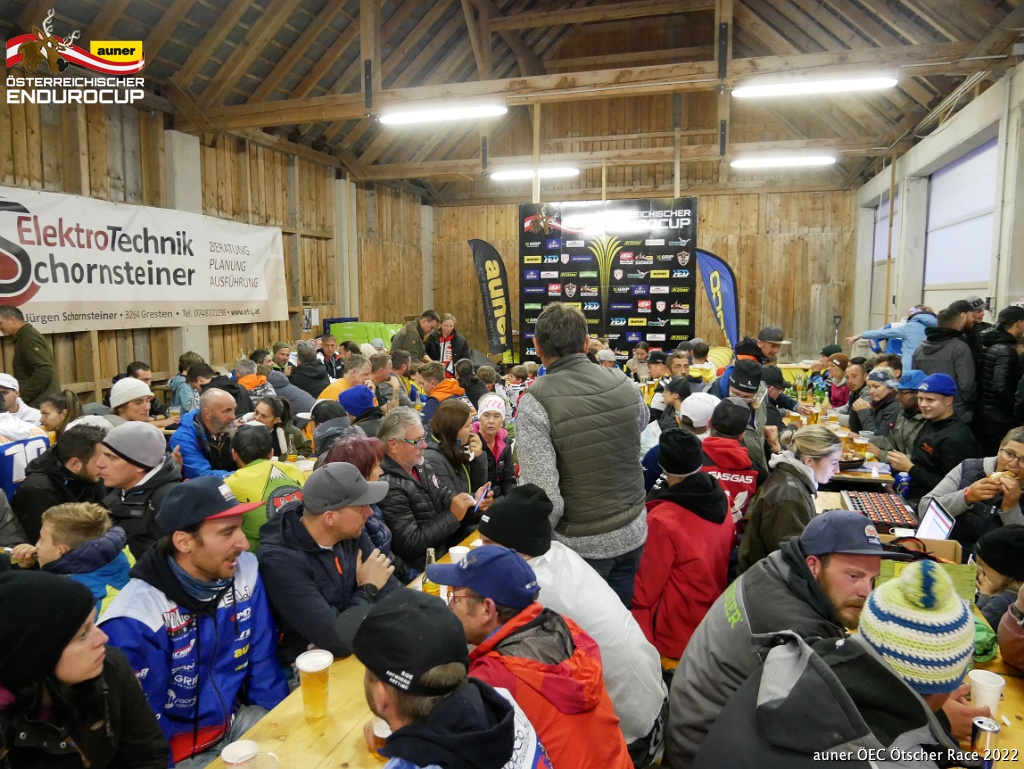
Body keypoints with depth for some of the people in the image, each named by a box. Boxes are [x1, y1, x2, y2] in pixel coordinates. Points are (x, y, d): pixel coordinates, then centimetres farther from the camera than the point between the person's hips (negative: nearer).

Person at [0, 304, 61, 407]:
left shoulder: (28, 338, -13)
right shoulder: (25, 336, 18)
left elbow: (45, 370, -25)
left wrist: (21, 396, -20)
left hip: (40, 404, -10)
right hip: (38, 402, 10)